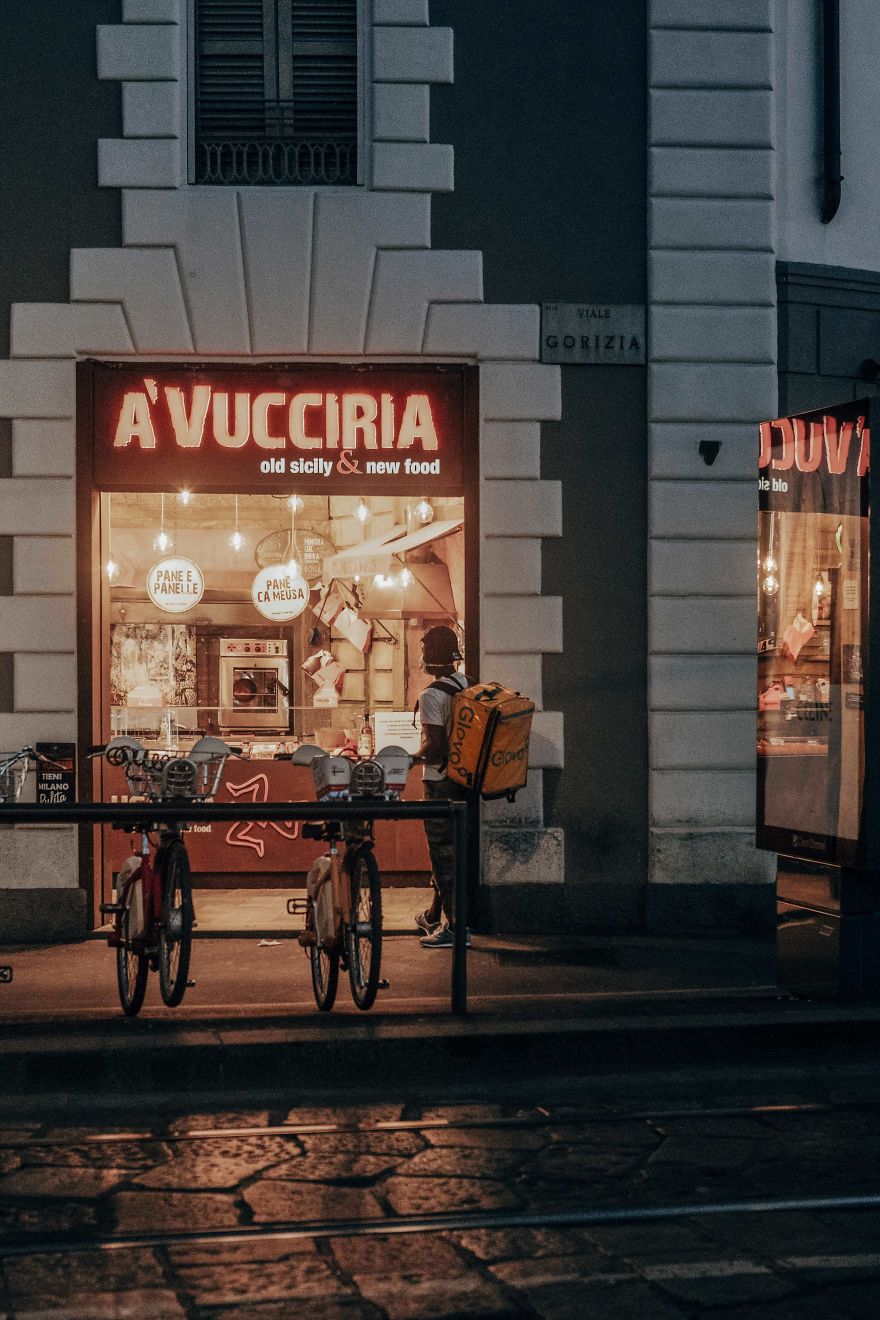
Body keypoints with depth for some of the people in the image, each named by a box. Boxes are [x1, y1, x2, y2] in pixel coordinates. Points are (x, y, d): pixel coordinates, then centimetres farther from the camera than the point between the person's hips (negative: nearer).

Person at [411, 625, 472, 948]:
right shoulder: (468, 685, 6)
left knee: (443, 852, -2)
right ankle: (434, 915, 29)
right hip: (466, 778, 8)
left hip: (440, 780, -8)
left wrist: (414, 757, -4)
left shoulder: (431, 696, -18)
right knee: (449, 847, 17)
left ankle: (455, 925, -2)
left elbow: (435, 746, -23)